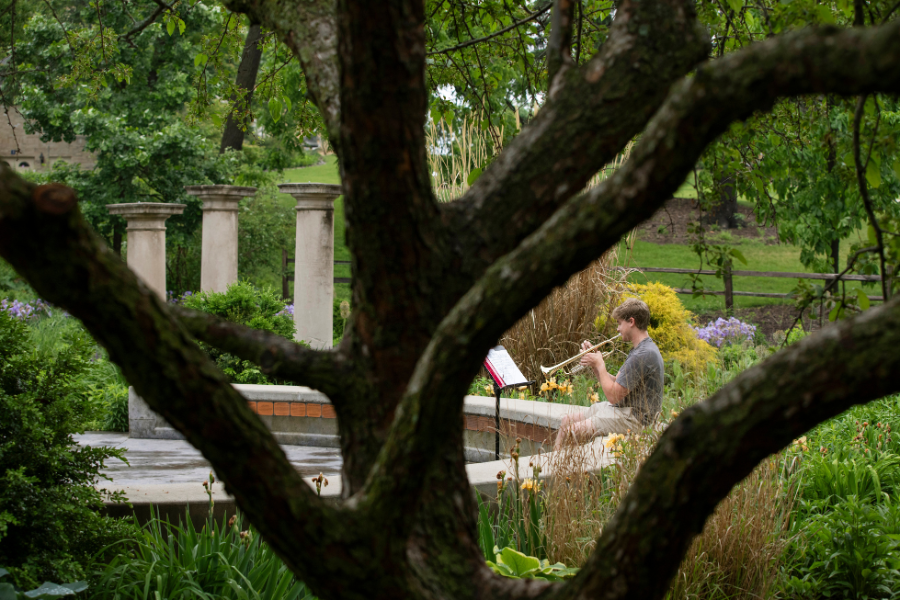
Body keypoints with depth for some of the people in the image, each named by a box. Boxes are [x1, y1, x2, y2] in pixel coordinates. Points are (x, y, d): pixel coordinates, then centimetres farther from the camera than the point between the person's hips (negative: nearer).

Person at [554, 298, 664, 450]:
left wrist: (600, 365, -8)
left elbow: (613, 395, -21)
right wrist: (594, 364, 2)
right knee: (567, 421, 11)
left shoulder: (643, 355, -22)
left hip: (632, 418, -11)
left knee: (570, 432, -18)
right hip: (623, 409, 11)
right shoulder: (639, 349, 13)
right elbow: (616, 384, 15)